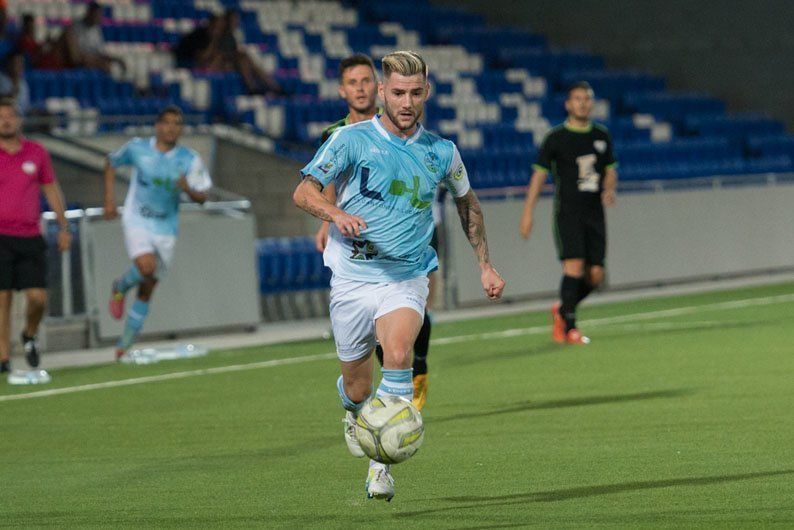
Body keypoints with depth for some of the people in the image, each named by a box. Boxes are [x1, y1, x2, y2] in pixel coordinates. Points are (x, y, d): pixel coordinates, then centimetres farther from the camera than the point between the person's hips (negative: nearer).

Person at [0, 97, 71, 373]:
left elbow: (51, 189, 15)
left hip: (30, 237, 2)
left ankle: (29, 335, 26)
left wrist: (63, 227, 11)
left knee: (38, 297, -4)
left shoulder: (37, 152, 7)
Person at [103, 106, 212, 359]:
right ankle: (120, 287, 4)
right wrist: (109, 199, 7)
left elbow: (202, 197, -4)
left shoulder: (190, 160, -4)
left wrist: (188, 189, -26)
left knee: (147, 290, 5)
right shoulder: (137, 148, -5)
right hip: (137, 221, -2)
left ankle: (125, 344, 17)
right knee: (146, 266, -30)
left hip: (166, 227, 2)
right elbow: (111, 163, 13)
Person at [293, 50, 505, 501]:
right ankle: (356, 415, 48)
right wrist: (337, 214, -26)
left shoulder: (441, 152, 3)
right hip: (353, 279, 0)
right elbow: (304, 191, -5)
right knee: (356, 389, 8)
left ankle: (382, 464, -26)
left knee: (398, 351, -30)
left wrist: (485, 265, 21)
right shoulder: (352, 139, -5)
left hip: (406, 280, 0)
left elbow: (467, 201, 21)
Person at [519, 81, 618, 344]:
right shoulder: (556, 138, -1)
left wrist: (609, 190, -4)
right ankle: (569, 328, -9)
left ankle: (562, 310, 25)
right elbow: (539, 174, 1)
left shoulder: (602, 136, 11)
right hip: (567, 212, -5)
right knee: (574, 266, -17)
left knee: (595, 275, 0)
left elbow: (610, 171, 19)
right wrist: (528, 212, -5)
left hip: (594, 213, 5)